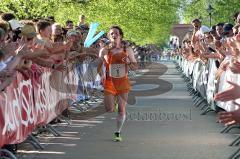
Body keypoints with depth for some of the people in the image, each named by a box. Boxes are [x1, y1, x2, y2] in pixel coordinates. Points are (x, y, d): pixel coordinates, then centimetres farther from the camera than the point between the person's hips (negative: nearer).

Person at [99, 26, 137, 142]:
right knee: (109, 110, -8)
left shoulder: (127, 50, 4)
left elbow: (135, 67, 9)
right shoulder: (105, 50, 1)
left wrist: (128, 62, -12)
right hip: (109, 82, -1)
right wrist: (102, 76, -9)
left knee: (122, 109, -3)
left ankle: (118, 133, 10)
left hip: (123, 82, 1)